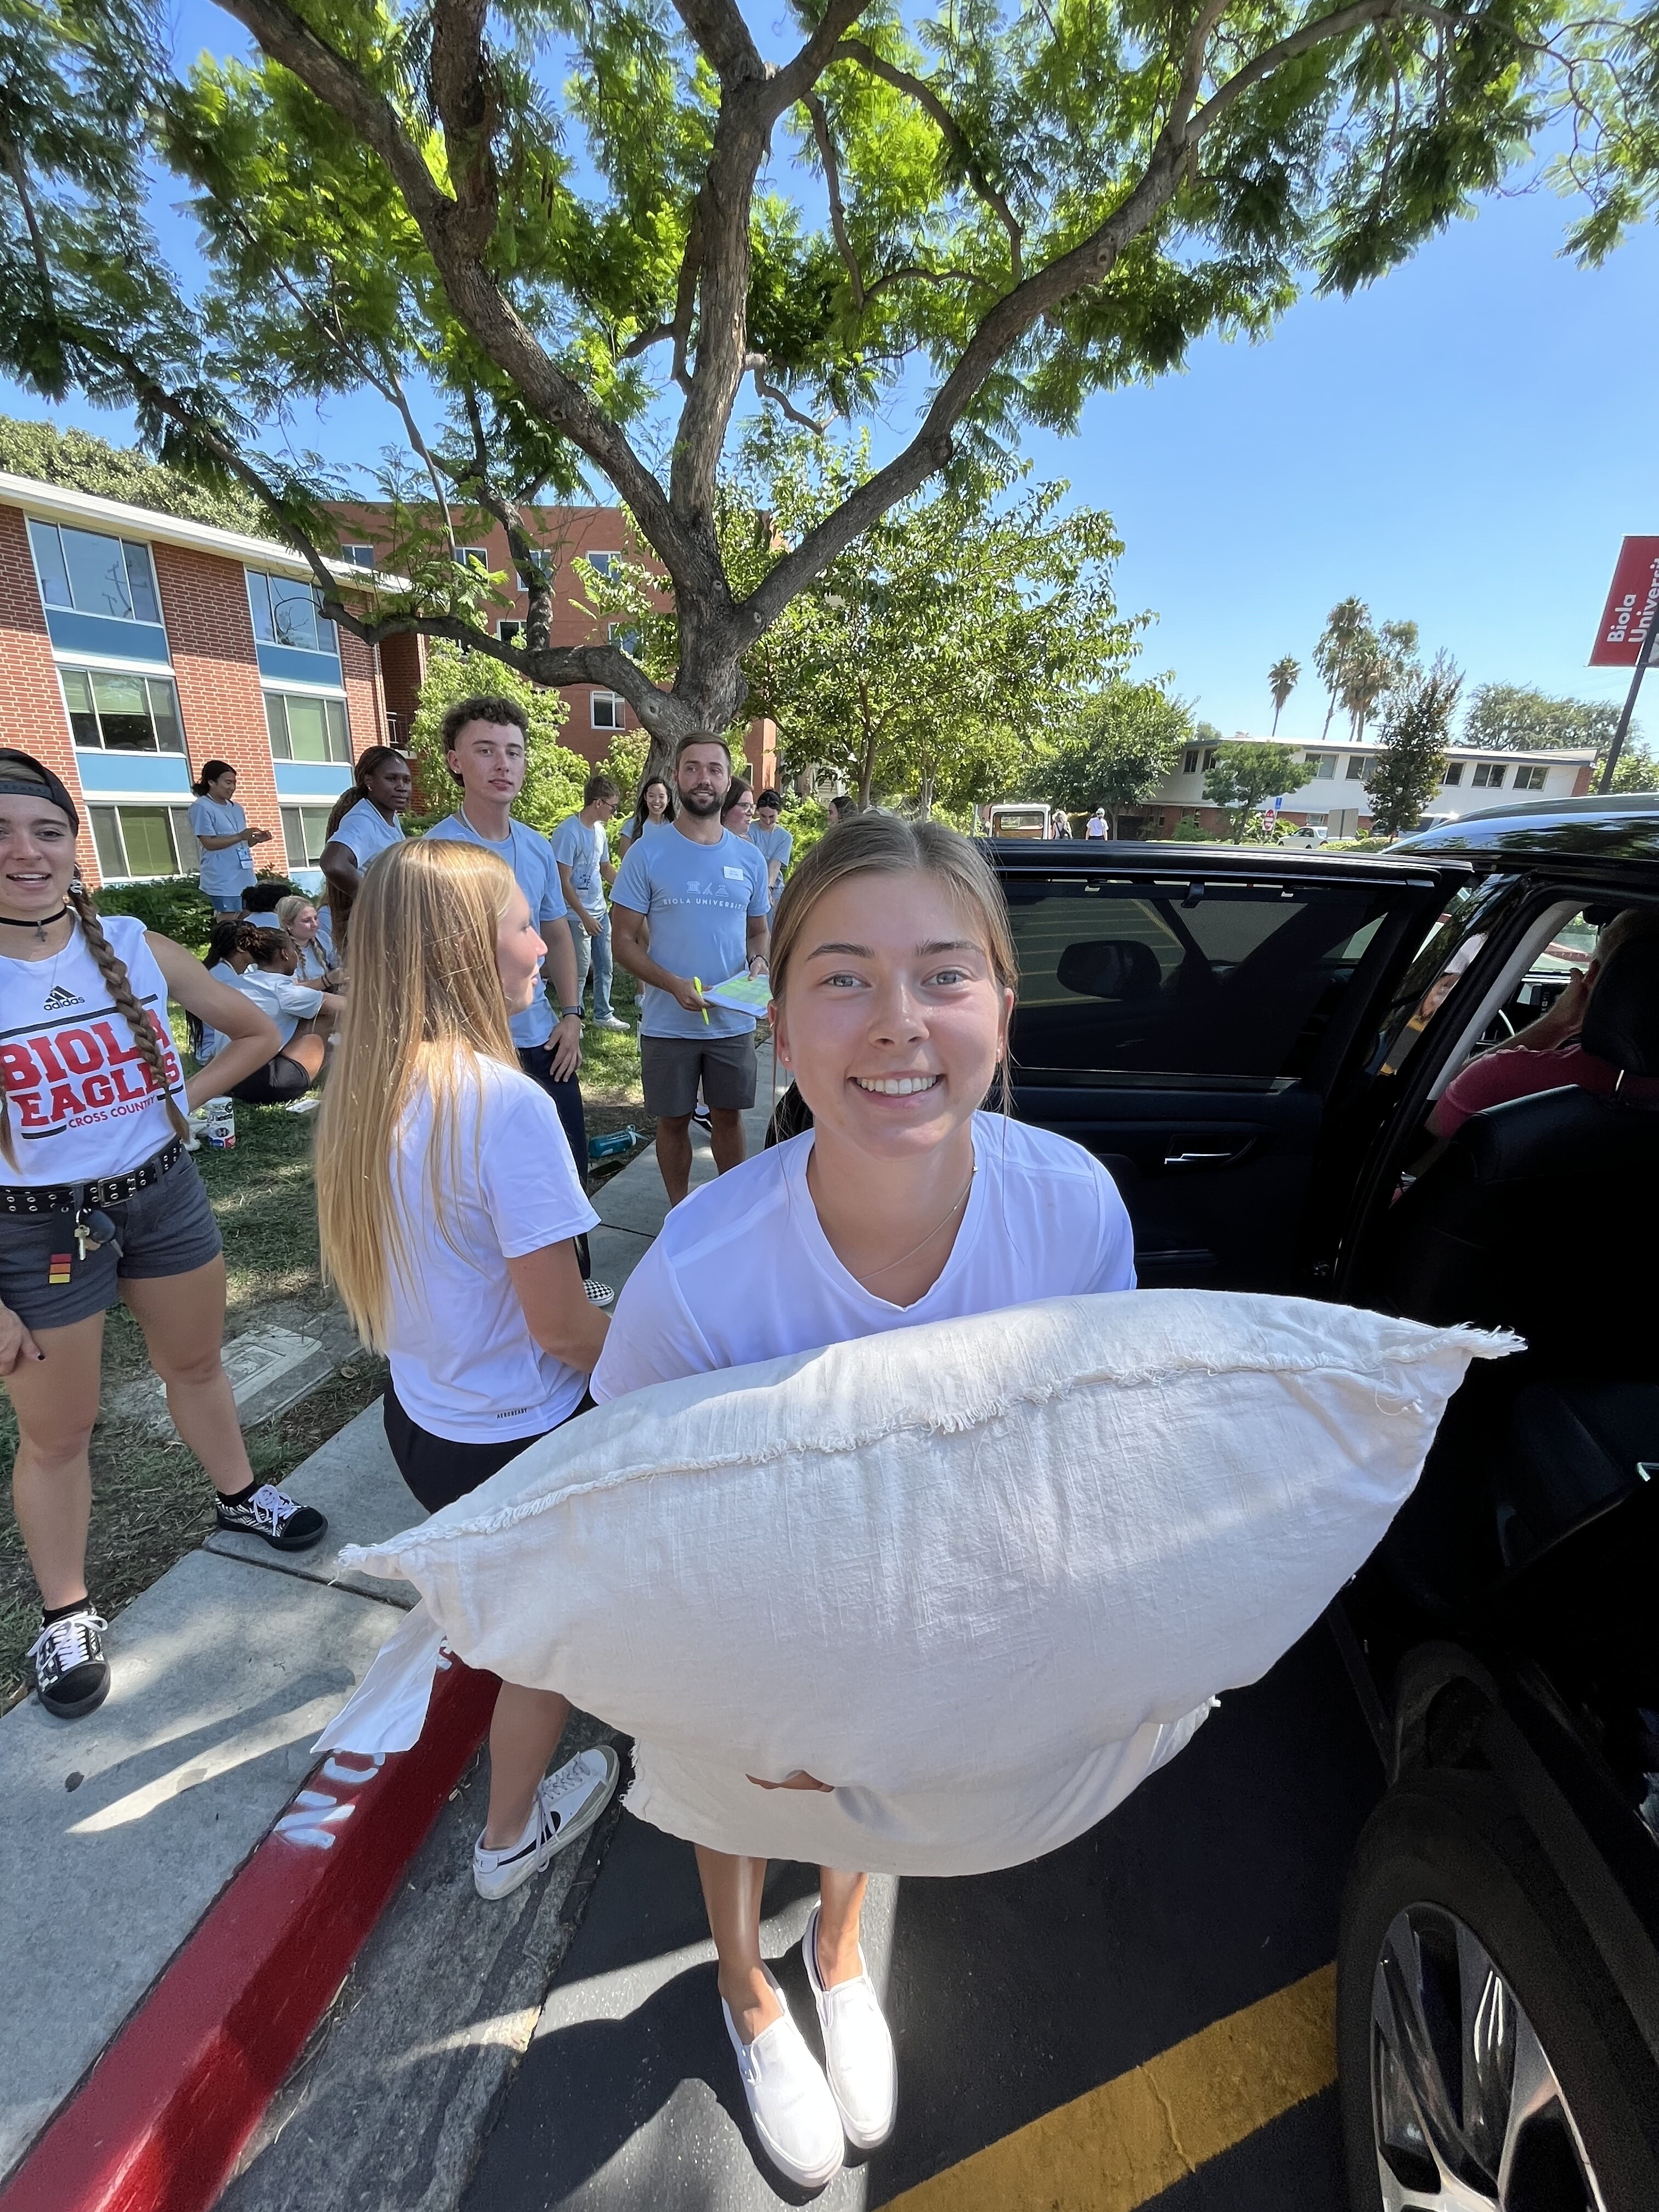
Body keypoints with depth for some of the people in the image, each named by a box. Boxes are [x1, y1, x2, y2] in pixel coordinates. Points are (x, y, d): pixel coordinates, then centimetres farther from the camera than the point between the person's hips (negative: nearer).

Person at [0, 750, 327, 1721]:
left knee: (197, 1362, 22)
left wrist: (185, 1099, -2)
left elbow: (258, 1031, 8)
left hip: (164, 1193, 3)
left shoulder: (136, 945, -8)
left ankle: (240, 1495, 46)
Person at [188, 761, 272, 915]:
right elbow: (209, 843, -15)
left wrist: (256, 839, 1)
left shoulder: (236, 808, 17)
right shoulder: (201, 808, -7)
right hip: (223, 883, -8)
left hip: (245, 879, 8)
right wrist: (241, 836, -23)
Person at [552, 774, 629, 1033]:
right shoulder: (568, 831, -17)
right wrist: (585, 916, -17)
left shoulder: (599, 830, 9)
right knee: (580, 970, -1)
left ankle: (603, 1015, 28)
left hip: (601, 912, 8)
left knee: (604, 967, 14)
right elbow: (564, 881, -17)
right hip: (578, 916, -8)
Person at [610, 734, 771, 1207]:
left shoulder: (749, 859, 4)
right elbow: (624, 940, -6)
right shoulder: (647, 854, -6)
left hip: (734, 1020, 2)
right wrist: (674, 984, -22)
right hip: (668, 1023, -2)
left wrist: (759, 960, -10)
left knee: (728, 1115, 15)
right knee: (673, 1120, 11)